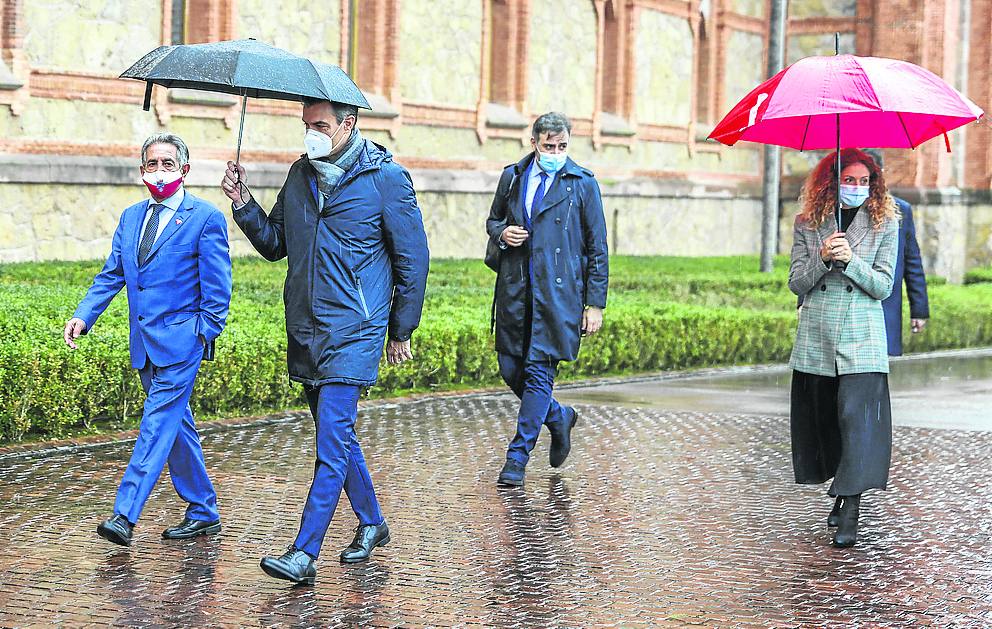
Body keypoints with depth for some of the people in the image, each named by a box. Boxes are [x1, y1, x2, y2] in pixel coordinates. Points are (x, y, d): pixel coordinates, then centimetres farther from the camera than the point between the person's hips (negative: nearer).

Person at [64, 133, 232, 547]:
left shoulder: (205, 218, -4)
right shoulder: (131, 217, 15)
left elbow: (216, 286, -5)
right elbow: (111, 275, 14)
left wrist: (204, 333, -12)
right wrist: (83, 316, 1)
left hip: (181, 339, -7)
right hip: (145, 342, 7)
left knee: (157, 424, -12)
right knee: (176, 426, 12)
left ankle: (125, 516, -17)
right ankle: (203, 513, 22)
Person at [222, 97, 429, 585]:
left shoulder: (385, 178, -7)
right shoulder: (301, 174, 10)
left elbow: (413, 256, -2)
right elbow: (275, 244, 16)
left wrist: (402, 330, 1)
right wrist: (243, 203, -2)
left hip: (353, 332, -7)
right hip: (305, 331, 7)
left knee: (332, 440, -12)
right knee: (337, 436, 15)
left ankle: (304, 554, -16)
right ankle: (371, 524, 33)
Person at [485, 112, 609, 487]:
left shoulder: (582, 184, 0)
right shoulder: (512, 177, 10)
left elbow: (597, 248, 2)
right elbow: (493, 220, 25)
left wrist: (595, 303, -3)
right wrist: (502, 233, -1)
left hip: (557, 292, -4)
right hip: (515, 290, 4)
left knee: (539, 371, -6)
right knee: (511, 370, 7)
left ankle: (518, 456, 2)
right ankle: (558, 418, 33)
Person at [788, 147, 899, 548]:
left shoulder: (885, 223, 3)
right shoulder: (808, 224, 6)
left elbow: (883, 286, -2)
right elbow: (796, 283, 4)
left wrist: (851, 260, -18)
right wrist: (822, 258, -15)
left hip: (862, 337, -3)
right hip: (816, 338, 3)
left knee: (857, 416, -13)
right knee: (822, 417, 9)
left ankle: (850, 514, -15)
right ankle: (841, 493, 27)